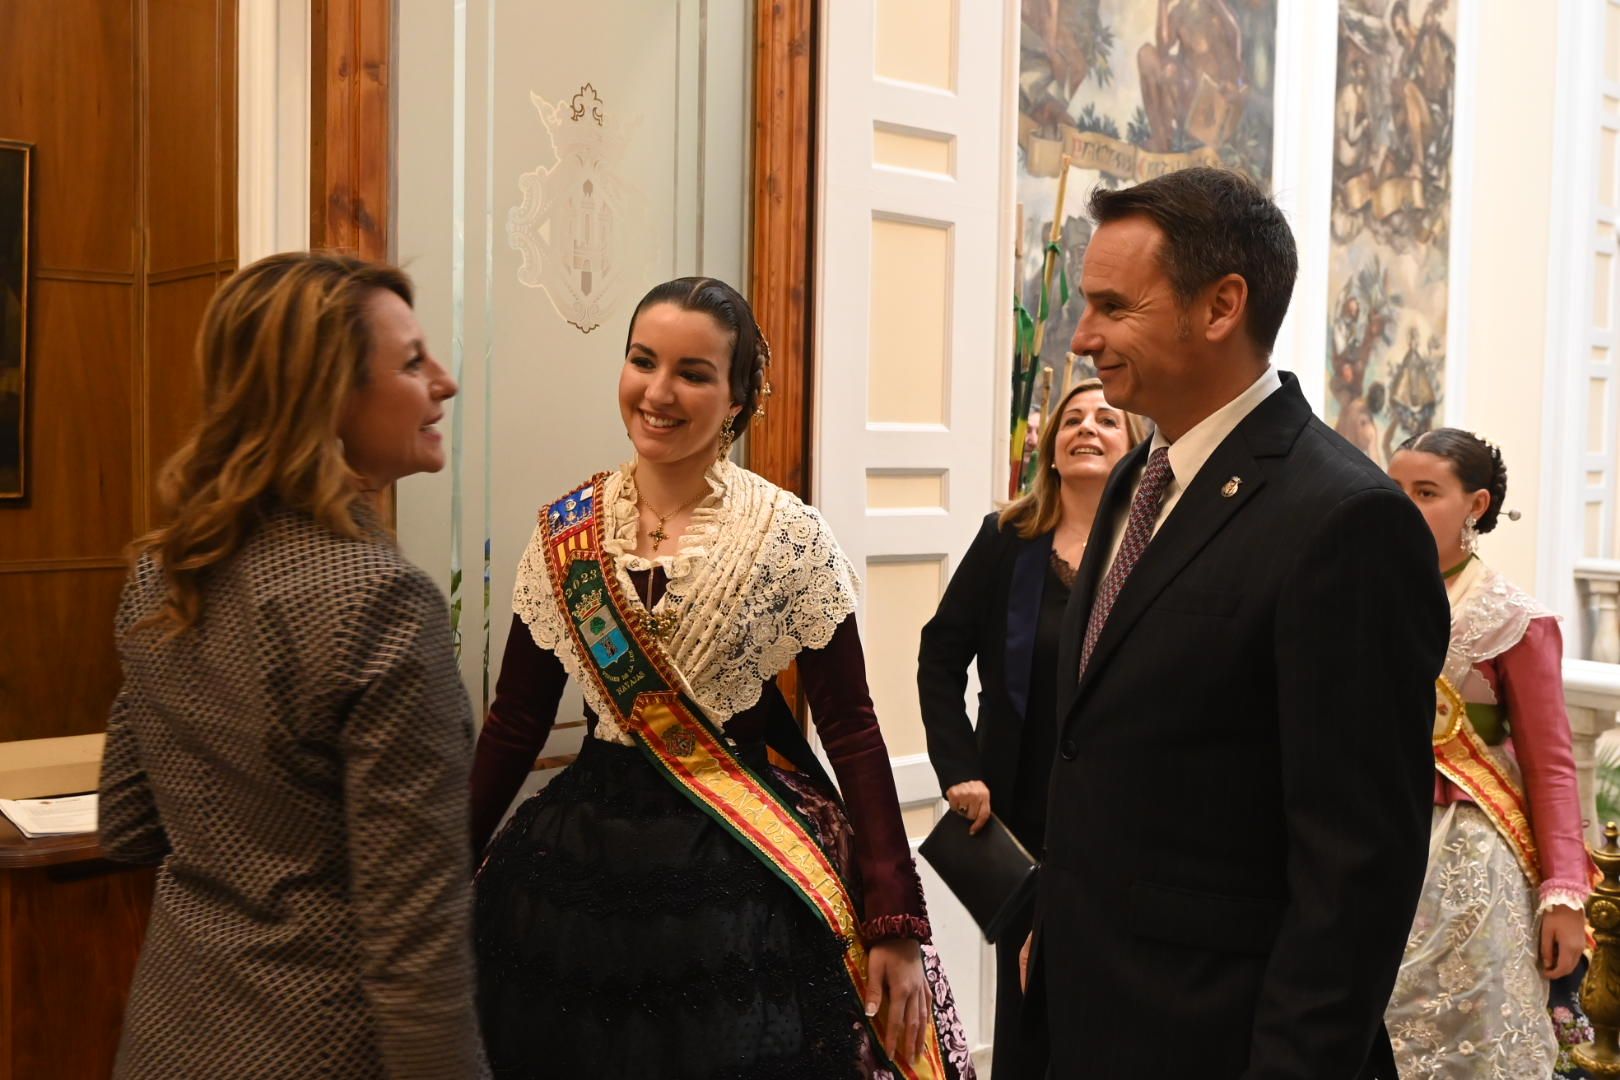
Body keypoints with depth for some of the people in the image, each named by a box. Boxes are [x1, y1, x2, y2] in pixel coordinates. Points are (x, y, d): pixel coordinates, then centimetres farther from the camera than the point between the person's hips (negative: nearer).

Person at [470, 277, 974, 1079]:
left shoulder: (788, 537, -9)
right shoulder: (565, 534, 0)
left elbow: (851, 730, -8)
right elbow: (515, 722, 5)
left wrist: (897, 923, -12)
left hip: (749, 873, -3)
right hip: (583, 867, 3)